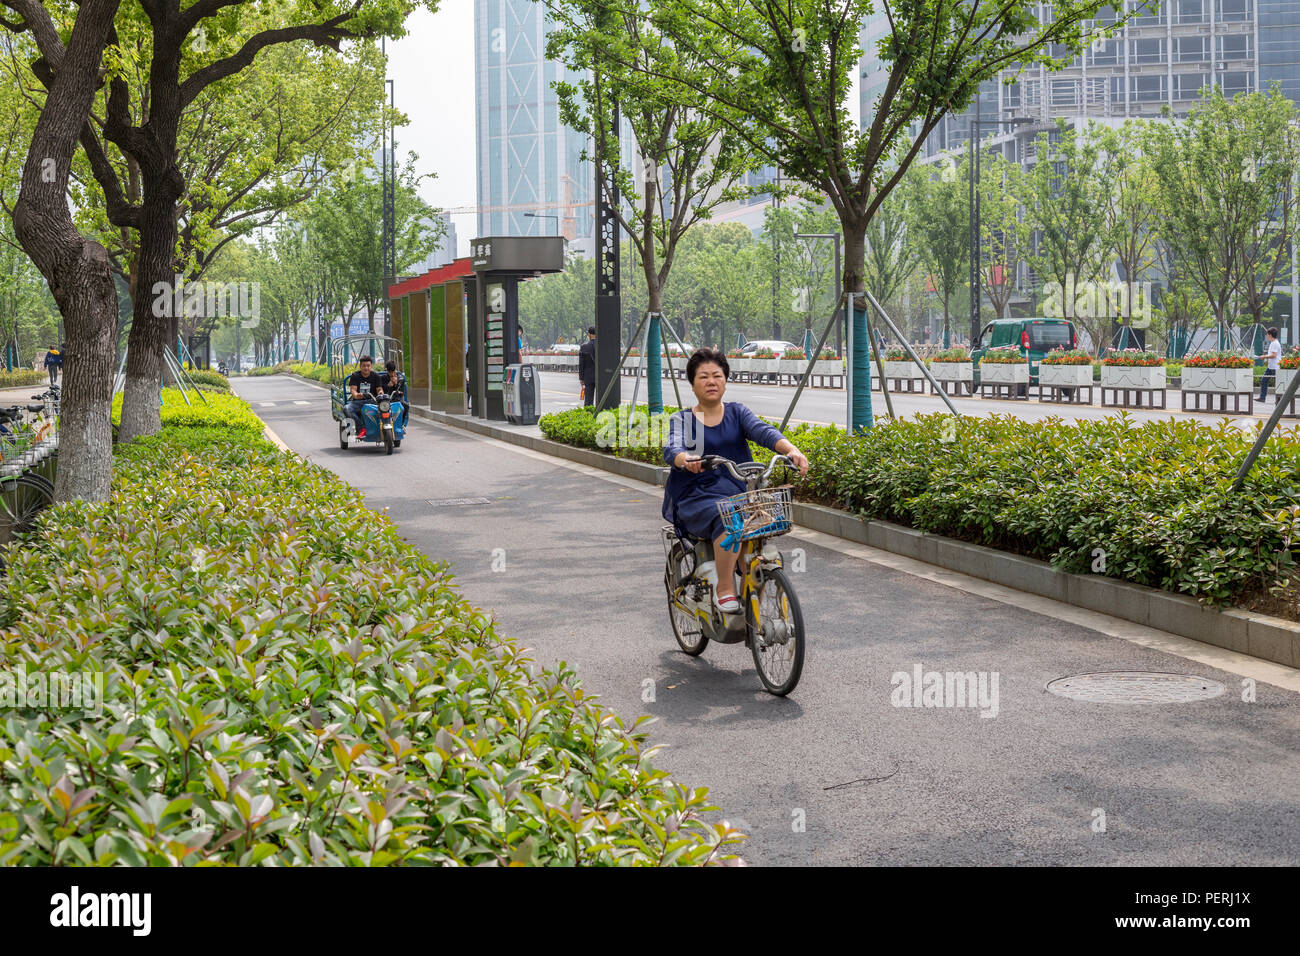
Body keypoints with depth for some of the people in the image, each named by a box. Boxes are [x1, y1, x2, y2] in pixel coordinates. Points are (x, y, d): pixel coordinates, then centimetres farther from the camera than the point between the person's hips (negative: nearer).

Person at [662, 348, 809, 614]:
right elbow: (672, 449, -11)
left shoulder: (737, 413, 15)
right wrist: (686, 460, -37)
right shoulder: (681, 420, 10)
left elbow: (763, 431, -4)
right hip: (696, 497, -2)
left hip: (738, 492, 3)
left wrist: (791, 450, -25)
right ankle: (724, 589, -22)